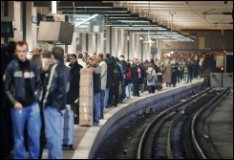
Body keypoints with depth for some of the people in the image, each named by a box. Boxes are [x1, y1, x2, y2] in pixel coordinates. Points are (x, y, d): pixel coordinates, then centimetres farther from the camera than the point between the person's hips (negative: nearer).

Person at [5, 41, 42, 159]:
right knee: (19, 136, 6)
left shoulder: (32, 66, 6)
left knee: (35, 134, 3)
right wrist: (14, 102, -12)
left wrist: (37, 95, -2)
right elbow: (7, 88, -2)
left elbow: (38, 84, 14)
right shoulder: (12, 66, -2)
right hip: (18, 106, -2)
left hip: (33, 105, 2)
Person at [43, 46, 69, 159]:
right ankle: (54, 155, 22)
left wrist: (45, 100, -4)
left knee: (52, 134, -6)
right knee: (56, 133, 15)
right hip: (60, 103, 9)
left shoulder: (54, 68, -14)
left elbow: (50, 86, -15)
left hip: (52, 103, -9)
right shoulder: (65, 68, 11)